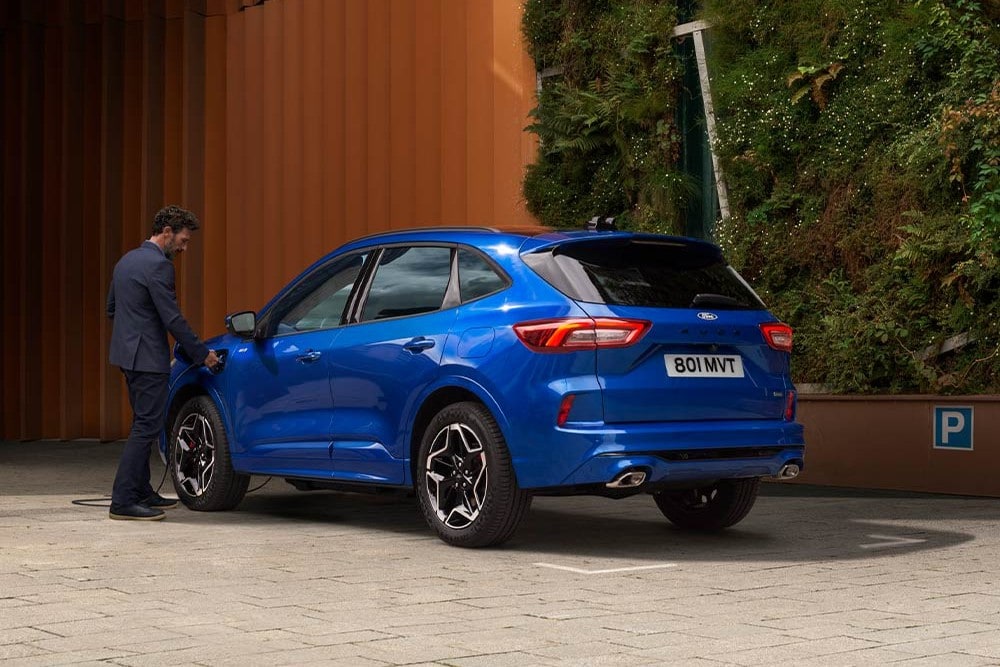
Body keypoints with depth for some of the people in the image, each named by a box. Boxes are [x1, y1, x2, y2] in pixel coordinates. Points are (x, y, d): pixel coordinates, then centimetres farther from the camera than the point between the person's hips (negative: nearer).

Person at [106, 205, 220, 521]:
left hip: (127, 354, 10)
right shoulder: (158, 265, -16)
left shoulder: (127, 260, 14)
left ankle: (141, 492, 23)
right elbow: (172, 319, -18)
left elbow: (112, 309, 22)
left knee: (143, 425, 17)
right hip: (148, 358, -10)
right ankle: (123, 501, -10)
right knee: (147, 427, -8)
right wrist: (202, 354, -10)